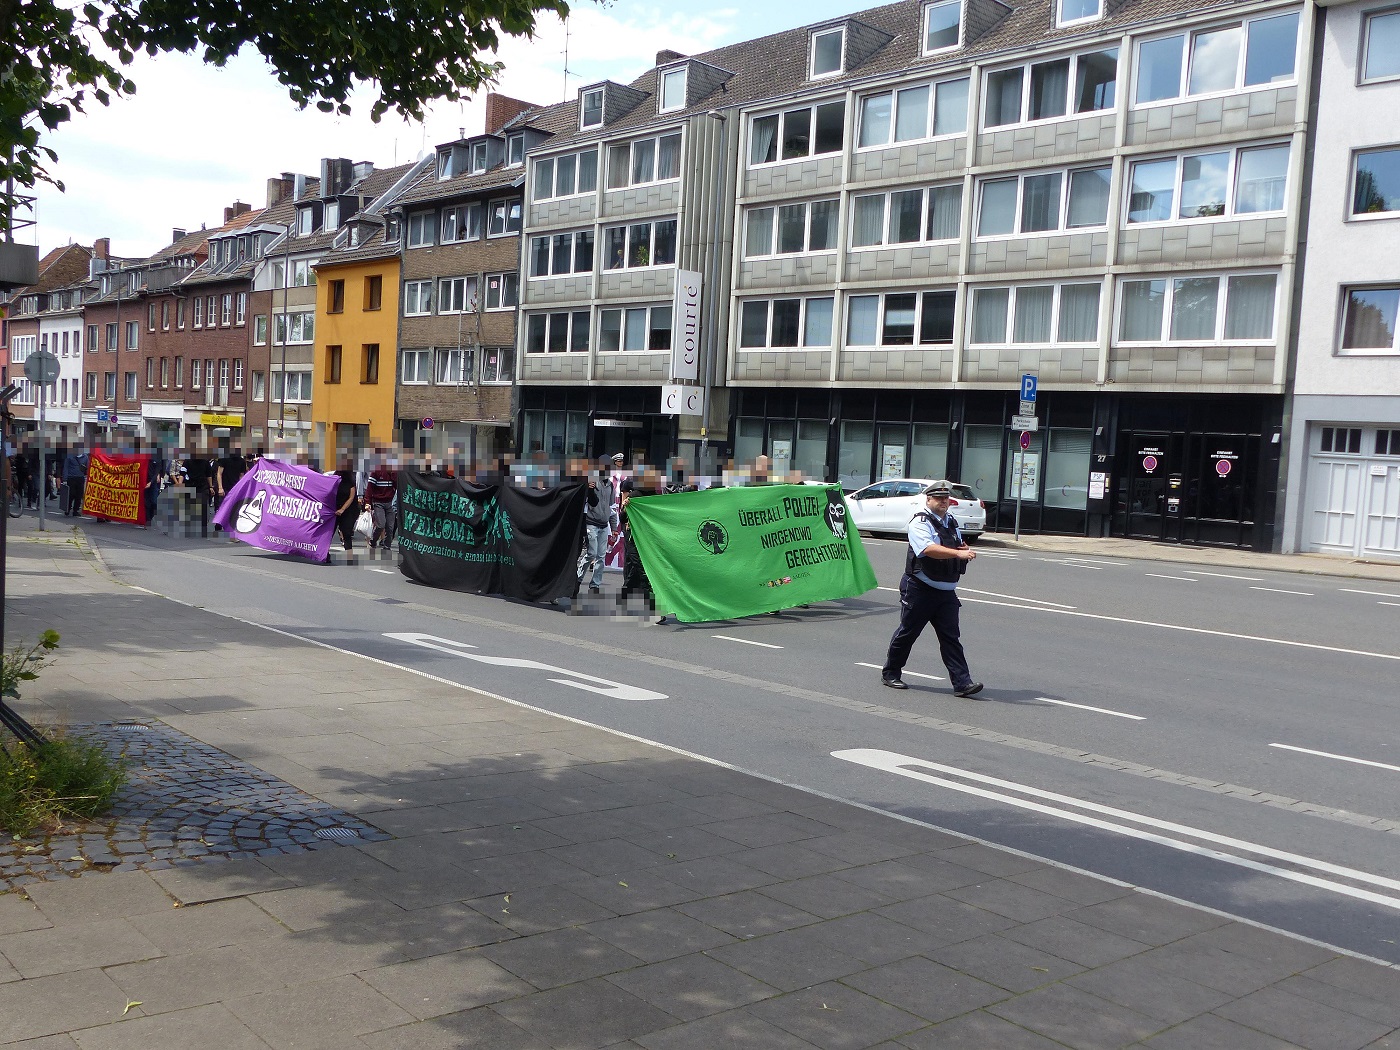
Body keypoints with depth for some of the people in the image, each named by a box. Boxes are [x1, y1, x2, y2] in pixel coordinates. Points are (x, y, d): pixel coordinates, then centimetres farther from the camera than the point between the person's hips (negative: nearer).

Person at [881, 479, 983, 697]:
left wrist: (964, 548, 5)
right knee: (907, 632, 6)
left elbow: (959, 548, 30)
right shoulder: (920, 522, -10)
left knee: (951, 636, -1)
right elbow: (928, 549, -27)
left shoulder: (951, 522, 16)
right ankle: (890, 673, 22)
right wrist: (958, 553, -37)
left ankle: (962, 682, -5)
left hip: (946, 591, 6)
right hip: (920, 589, -6)